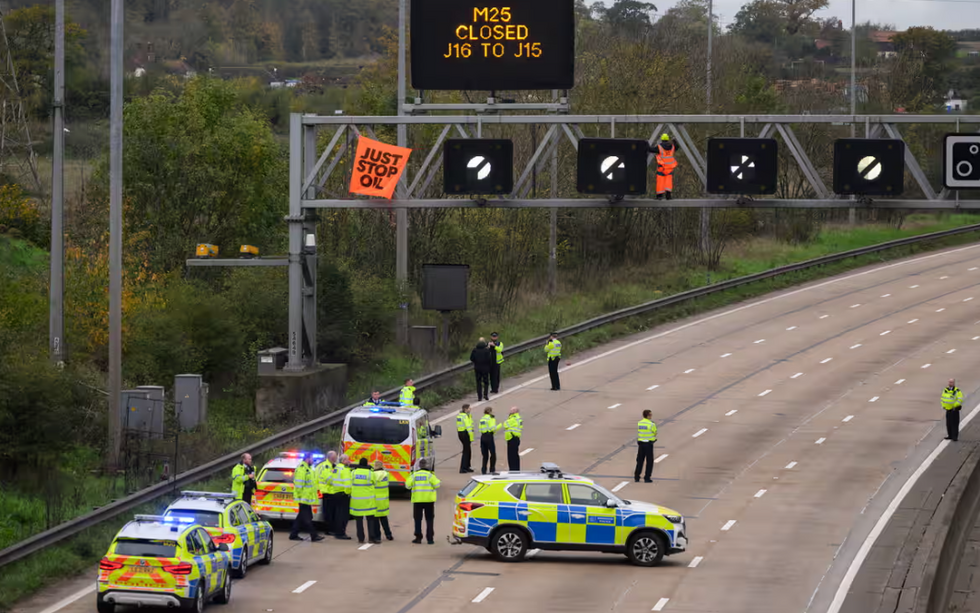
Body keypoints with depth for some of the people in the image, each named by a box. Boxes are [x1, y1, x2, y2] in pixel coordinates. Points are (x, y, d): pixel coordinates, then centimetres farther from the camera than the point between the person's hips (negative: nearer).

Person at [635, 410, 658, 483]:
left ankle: (636, 477, 12)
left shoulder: (639, 423, 1)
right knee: (649, 461, 6)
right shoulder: (651, 424, -15)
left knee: (640, 461, 14)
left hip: (641, 443, 5)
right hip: (649, 444, -5)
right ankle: (647, 478, 4)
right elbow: (655, 433, -4)